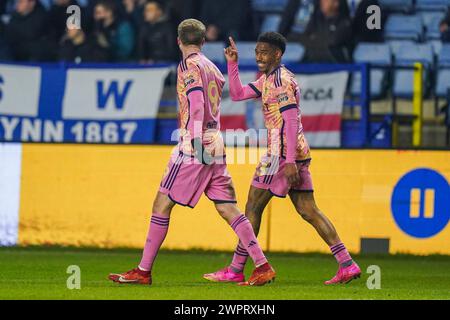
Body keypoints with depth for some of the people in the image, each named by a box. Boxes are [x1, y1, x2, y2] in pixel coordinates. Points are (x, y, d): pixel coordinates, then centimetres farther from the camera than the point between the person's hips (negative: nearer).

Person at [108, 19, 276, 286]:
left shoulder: (189, 65, -6)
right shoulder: (212, 67, 18)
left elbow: (197, 105, -17)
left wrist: (194, 139, -22)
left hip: (196, 146, -8)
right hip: (215, 145, 8)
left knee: (162, 204, -3)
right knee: (227, 208, 6)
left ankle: (144, 271, -2)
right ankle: (263, 266, -2)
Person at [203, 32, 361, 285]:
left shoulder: (281, 80, -13)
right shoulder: (267, 79, 18)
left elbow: (291, 121, -20)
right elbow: (237, 94, 25)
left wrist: (289, 161, -25)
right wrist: (232, 63, 14)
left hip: (283, 152, -10)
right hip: (298, 153, 10)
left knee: (253, 207, -2)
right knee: (308, 210, 6)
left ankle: (235, 270, 2)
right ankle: (347, 265, -1)